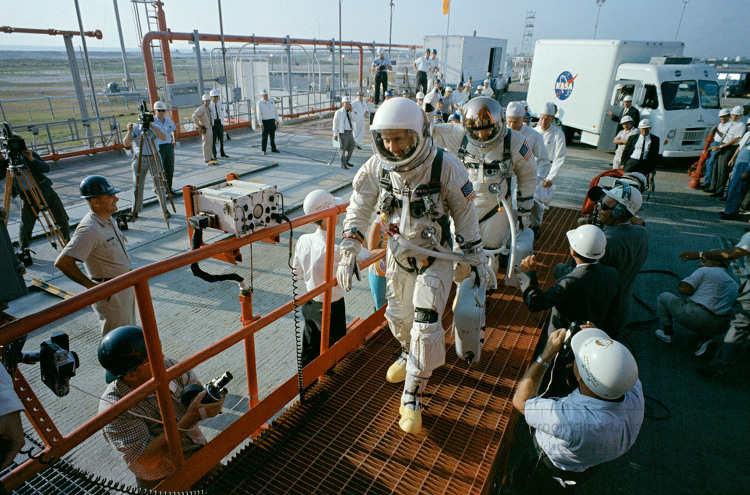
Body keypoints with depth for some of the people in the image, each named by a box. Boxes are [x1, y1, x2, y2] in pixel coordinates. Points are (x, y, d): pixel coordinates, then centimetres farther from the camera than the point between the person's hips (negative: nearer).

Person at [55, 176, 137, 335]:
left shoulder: (108, 220, 4)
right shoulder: (90, 229, -26)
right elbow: (62, 262, -31)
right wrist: (90, 285, -22)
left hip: (125, 289, 9)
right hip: (110, 295, -9)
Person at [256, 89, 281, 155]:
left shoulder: (272, 102, 10)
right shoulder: (259, 103, -5)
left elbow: (276, 111, 15)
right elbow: (258, 114, -10)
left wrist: (277, 120, 11)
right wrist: (260, 124, -17)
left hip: (272, 121, 5)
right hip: (265, 121, -5)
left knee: (272, 135, 9)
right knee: (265, 136, -3)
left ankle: (273, 149, 18)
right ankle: (263, 150, 4)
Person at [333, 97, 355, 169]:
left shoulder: (349, 112, 12)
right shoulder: (338, 112, -5)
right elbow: (335, 123, -4)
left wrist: (351, 111, -8)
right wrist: (335, 134, -7)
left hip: (350, 132, 6)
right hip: (343, 133, -6)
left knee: (351, 147, 14)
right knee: (343, 148, -2)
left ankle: (347, 161, 32)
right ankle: (343, 164, 8)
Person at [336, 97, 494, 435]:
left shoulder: (445, 167, -23)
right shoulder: (377, 167, -13)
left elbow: (465, 216, -9)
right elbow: (359, 209, -1)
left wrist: (477, 261, -2)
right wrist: (348, 253, -7)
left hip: (435, 258, -3)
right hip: (398, 255, 4)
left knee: (426, 326, -10)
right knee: (399, 315, 17)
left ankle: (412, 397, 10)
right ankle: (410, 355, 51)